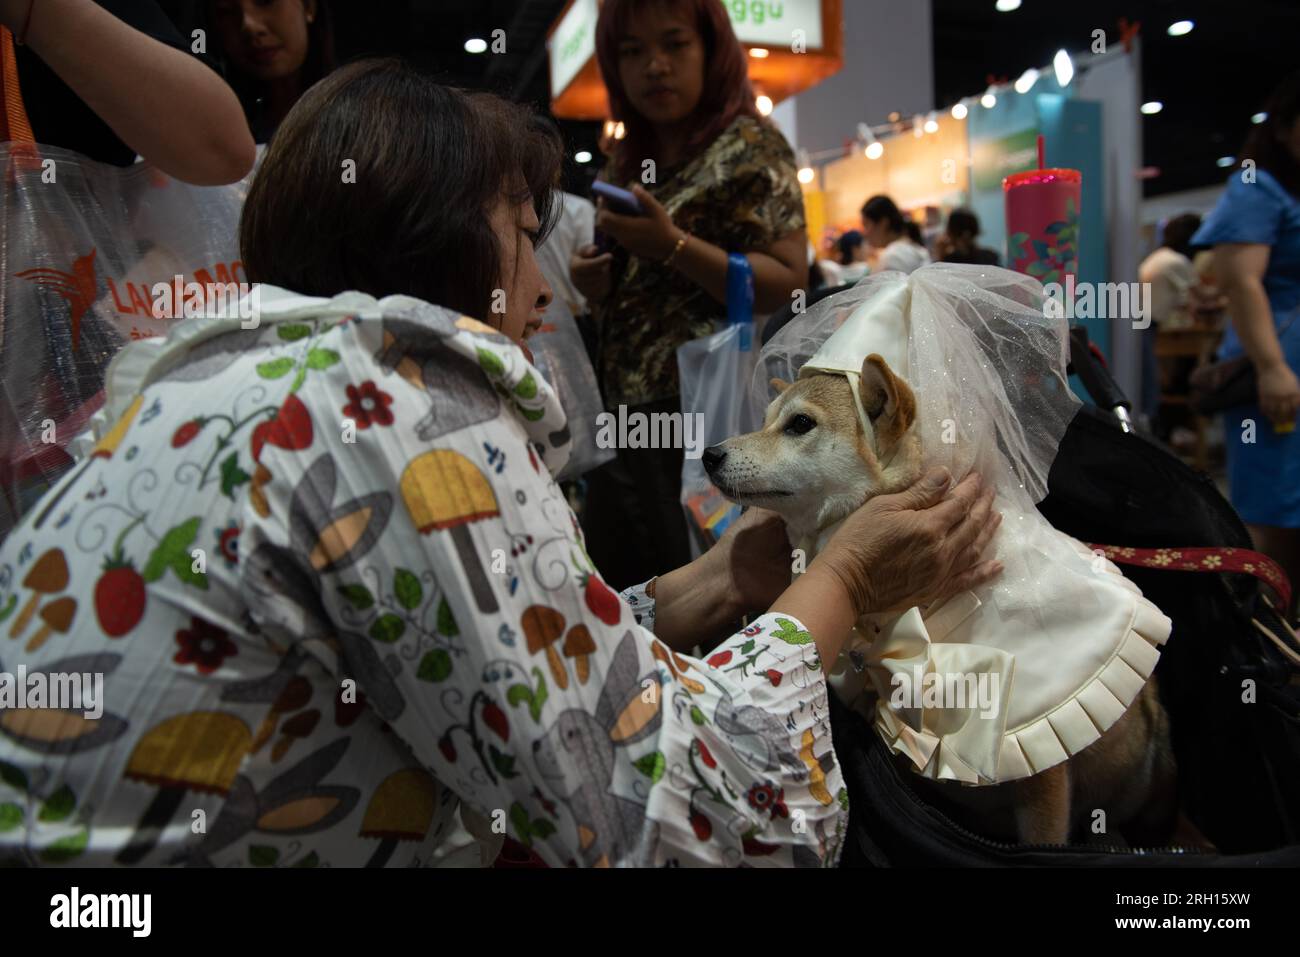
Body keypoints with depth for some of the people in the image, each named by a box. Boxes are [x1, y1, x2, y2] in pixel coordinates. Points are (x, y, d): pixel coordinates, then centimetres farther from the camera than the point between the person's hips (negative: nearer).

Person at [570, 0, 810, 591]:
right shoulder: (627, 161, 15)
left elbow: (788, 284, -12)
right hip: (626, 413, 7)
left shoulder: (748, 145, -4)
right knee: (617, 603, 9)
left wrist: (673, 244, -21)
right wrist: (592, 283, 2)